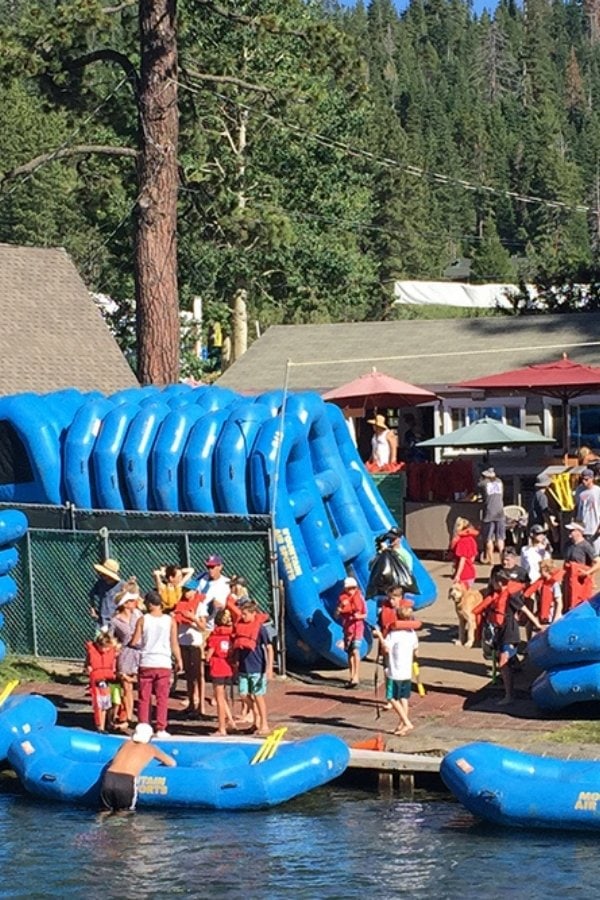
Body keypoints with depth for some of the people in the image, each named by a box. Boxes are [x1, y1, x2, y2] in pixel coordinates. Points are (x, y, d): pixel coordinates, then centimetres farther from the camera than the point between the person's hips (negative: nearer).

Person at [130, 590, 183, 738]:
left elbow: (134, 642, -5)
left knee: (144, 698, 7)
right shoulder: (170, 621, -2)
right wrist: (179, 661, 9)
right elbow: (174, 644, -2)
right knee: (162, 698, 5)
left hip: (146, 664, 0)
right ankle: (161, 729, 2)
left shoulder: (142, 620, -3)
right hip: (164, 664, 0)